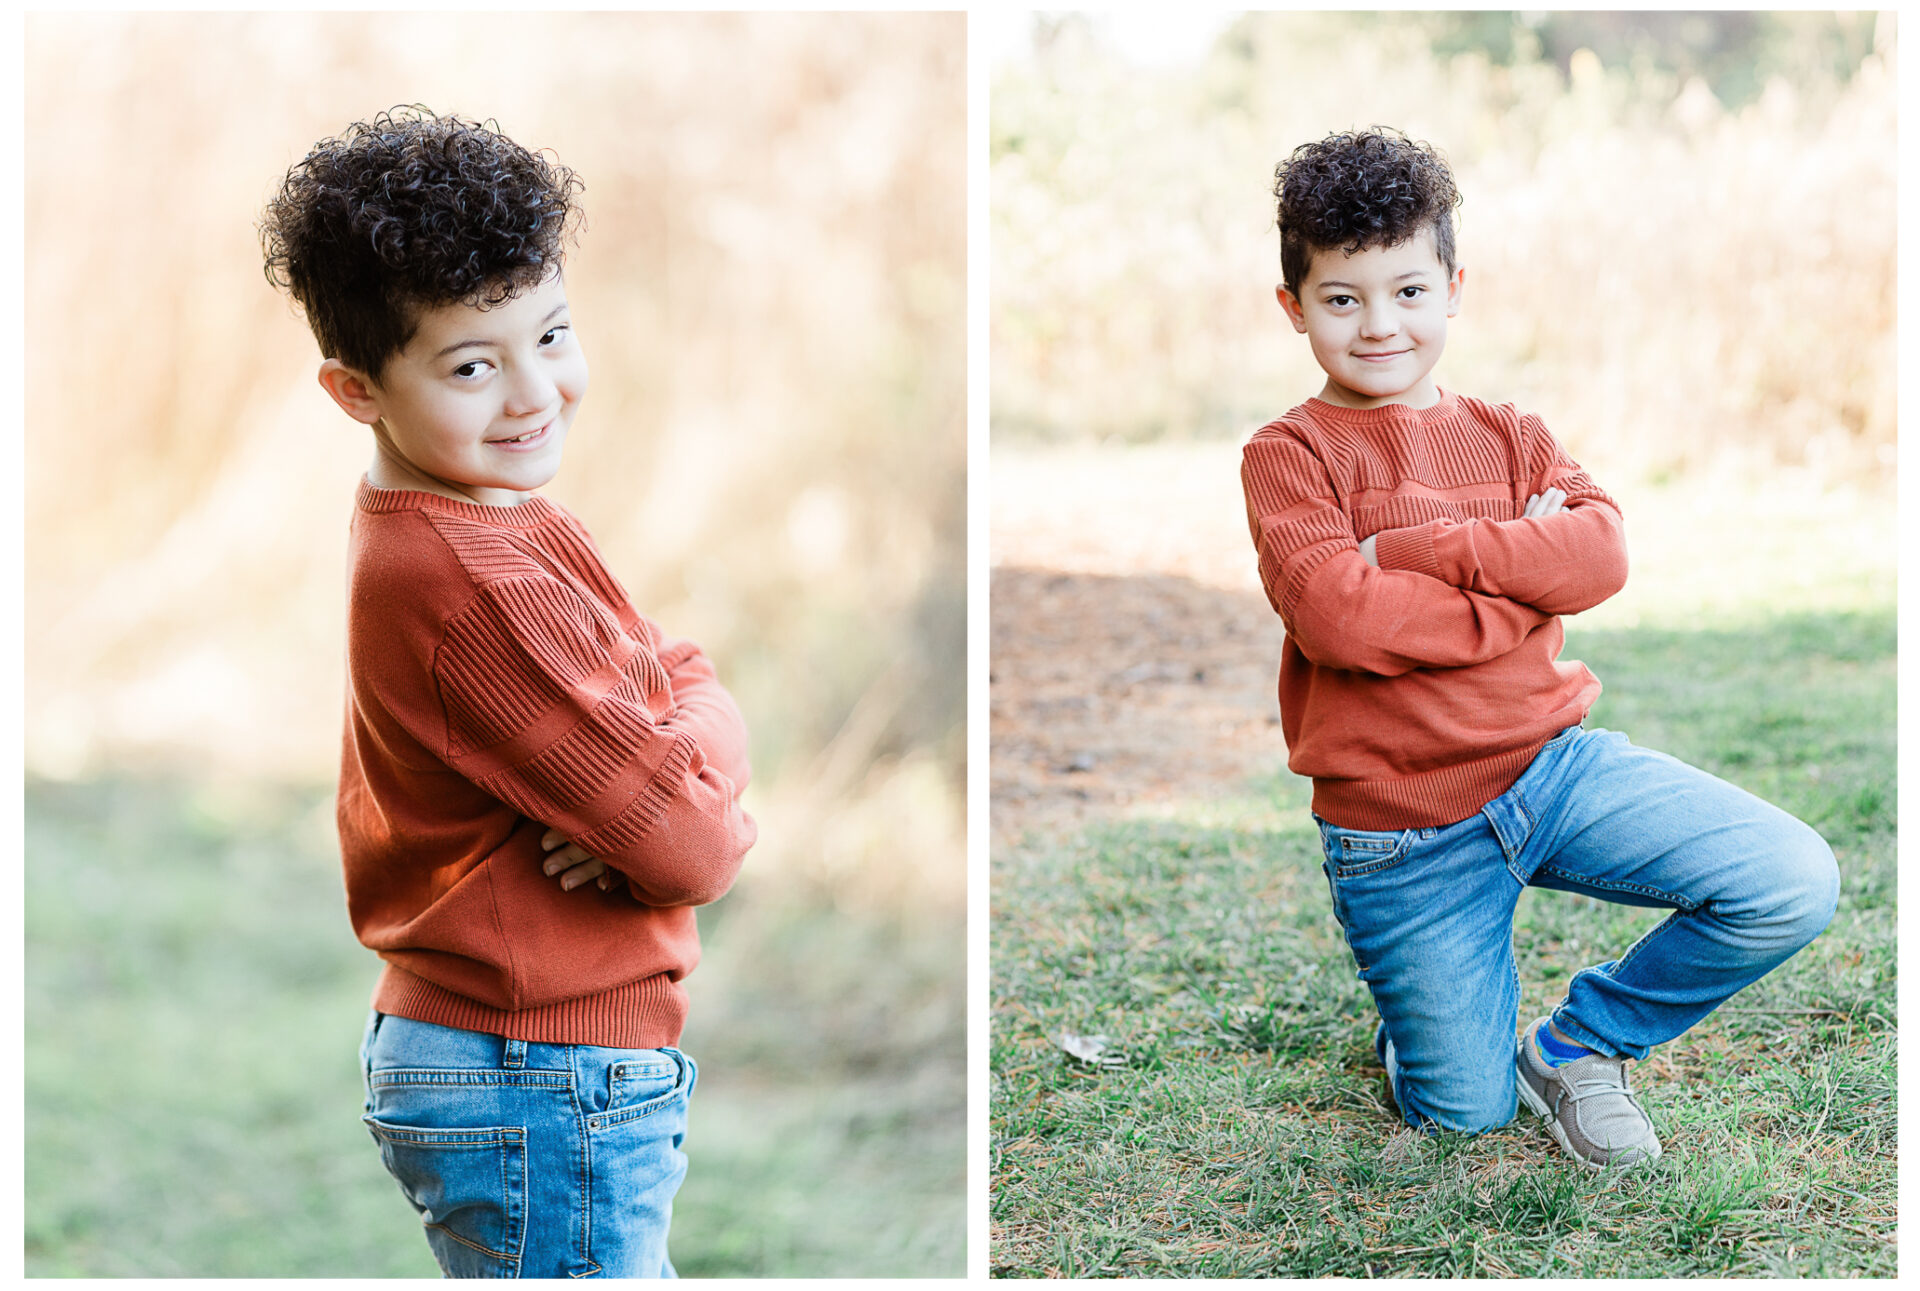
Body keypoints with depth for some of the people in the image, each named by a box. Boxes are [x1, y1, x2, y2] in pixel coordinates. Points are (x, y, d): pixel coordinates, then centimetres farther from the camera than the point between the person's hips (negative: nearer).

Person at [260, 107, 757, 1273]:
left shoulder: (509, 521, 8)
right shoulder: (475, 584, -25)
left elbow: (692, 681, 7)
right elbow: (691, 848, -26)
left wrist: (661, 761, -13)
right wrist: (701, 784, -4)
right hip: (547, 1093, -10)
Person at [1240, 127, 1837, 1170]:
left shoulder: (1506, 436, 9)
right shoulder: (1288, 455, -5)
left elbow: (1600, 554, -10)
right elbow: (1336, 615, -22)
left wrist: (1411, 546, -17)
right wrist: (1520, 576, -15)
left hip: (1551, 761, 4)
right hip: (1401, 833, -4)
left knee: (1794, 884, -13)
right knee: (1466, 1112, 1)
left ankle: (1576, 1043, 7)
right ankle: (1412, 1009, 37)